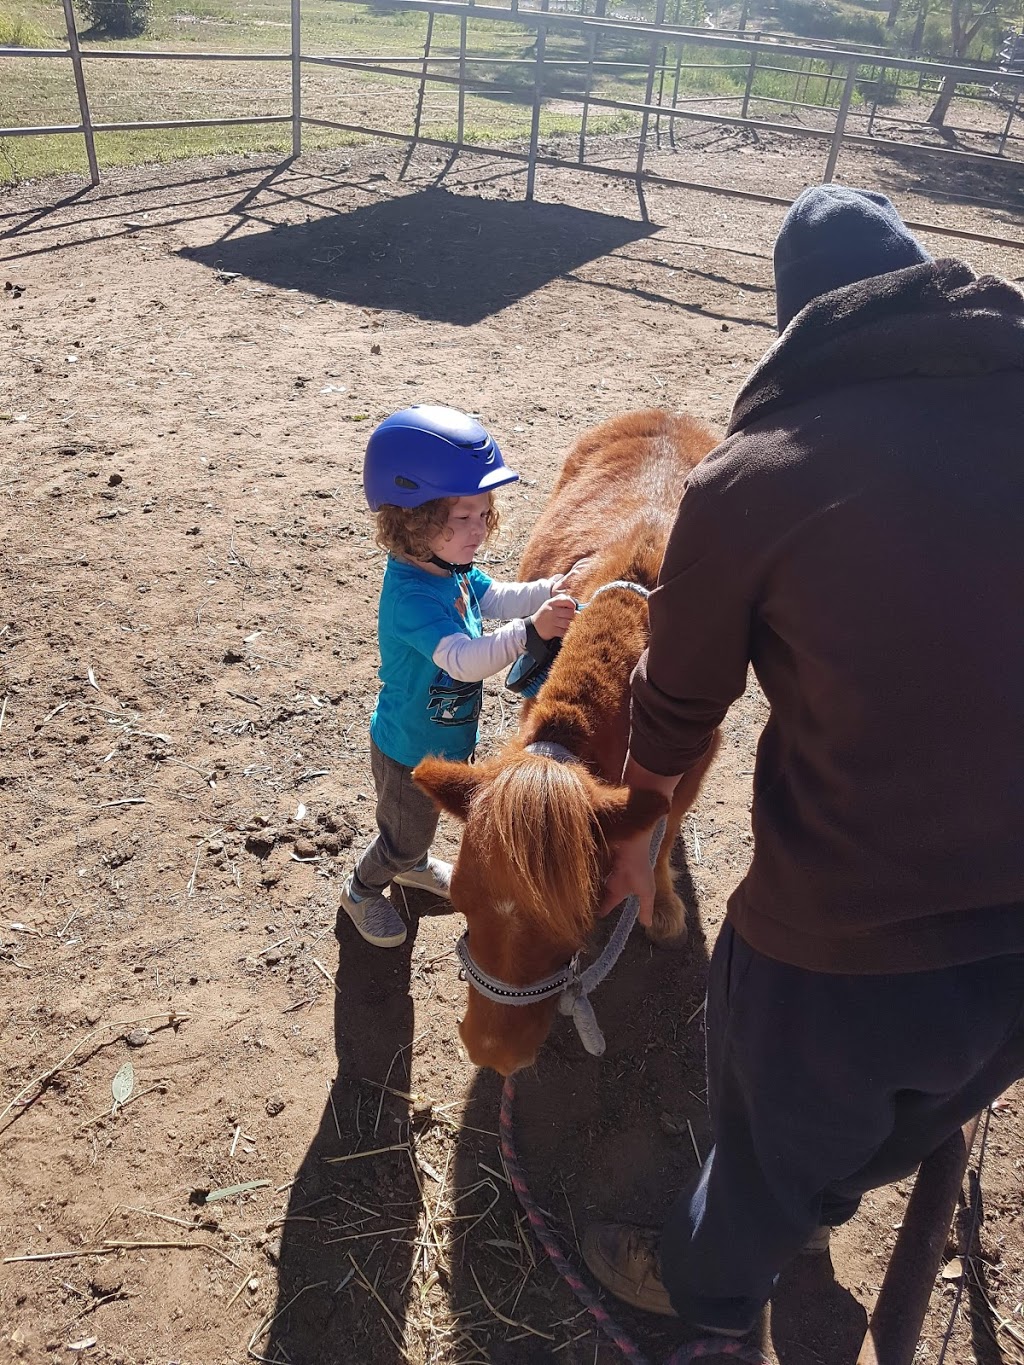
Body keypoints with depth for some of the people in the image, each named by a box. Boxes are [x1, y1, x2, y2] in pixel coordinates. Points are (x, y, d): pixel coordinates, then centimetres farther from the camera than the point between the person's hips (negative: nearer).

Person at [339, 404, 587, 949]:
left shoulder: (450, 567, -10)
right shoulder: (410, 596, -38)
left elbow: (498, 599, 3)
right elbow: (464, 658, -49)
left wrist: (552, 589, -13)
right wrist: (531, 630, -58)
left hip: (446, 738, 8)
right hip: (410, 753, -8)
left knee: (425, 816, 34)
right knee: (404, 834, 18)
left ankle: (413, 862, 64)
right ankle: (363, 890, 47)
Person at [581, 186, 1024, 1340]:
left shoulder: (750, 476, -16)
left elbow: (677, 707, -1)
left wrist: (628, 839, 18)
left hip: (841, 954, -5)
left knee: (774, 1150, 28)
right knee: (905, 1132, 37)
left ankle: (707, 1286, 60)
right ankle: (817, 1209, 70)